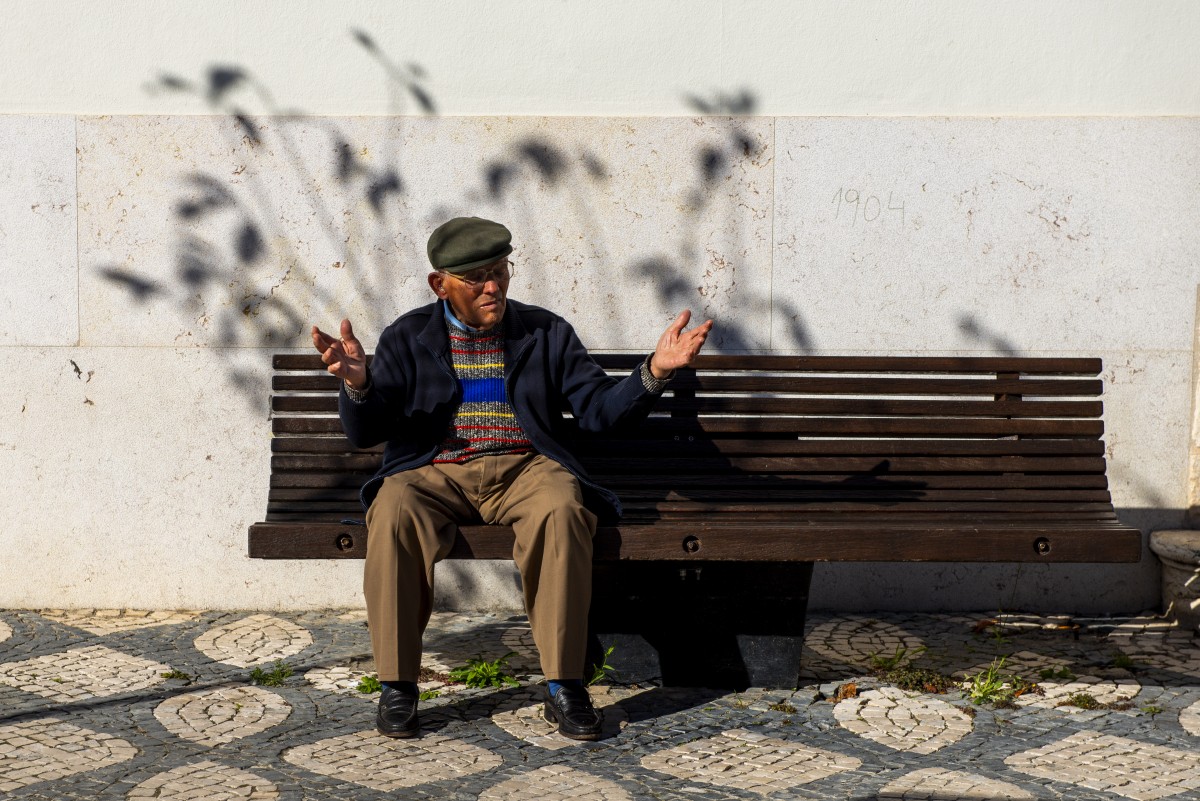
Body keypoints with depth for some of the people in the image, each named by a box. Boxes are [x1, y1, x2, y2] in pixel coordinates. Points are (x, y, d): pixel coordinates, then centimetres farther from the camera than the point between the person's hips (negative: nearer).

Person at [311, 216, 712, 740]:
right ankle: (396, 687, -21)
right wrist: (357, 382, -18)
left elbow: (601, 408, 7)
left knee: (562, 510, -34)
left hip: (524, 469, 0)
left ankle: (563, 686, -26)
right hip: (434, 472, 0)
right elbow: (364, 432, 4)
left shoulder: (547, 333, 14)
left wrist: (654, 371, -11)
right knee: (393, 514, -34)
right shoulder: (407, 339, 11)